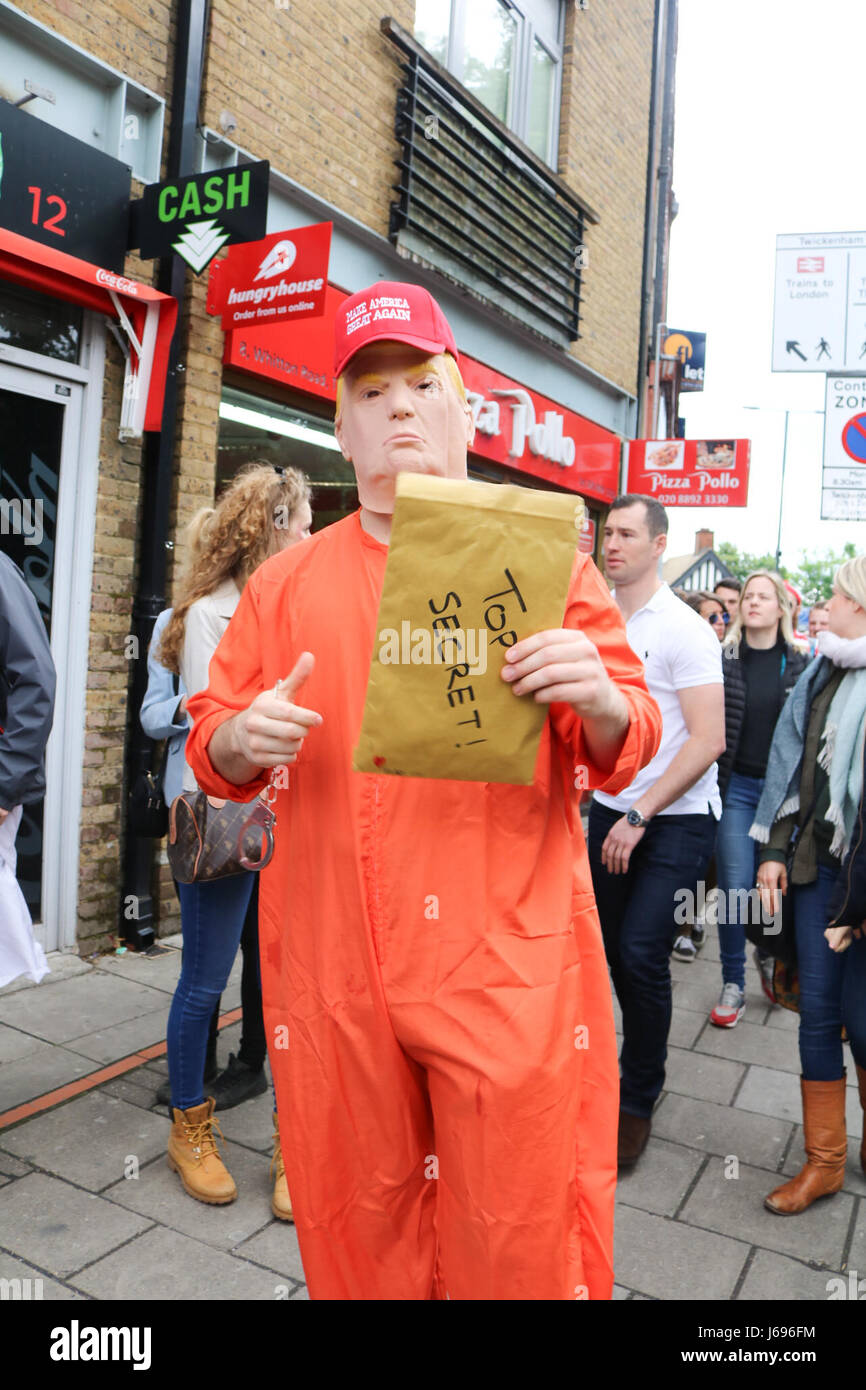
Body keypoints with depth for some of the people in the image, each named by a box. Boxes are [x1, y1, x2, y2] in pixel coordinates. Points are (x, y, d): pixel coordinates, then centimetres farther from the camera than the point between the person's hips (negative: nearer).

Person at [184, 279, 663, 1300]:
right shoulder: (287, 583, 11)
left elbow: (630, 745, 3)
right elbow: (210, 742, 11)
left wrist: (600, 702, -20)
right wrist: (243, 739, -11)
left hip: (507, 963, -1)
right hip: (335, 967, 2)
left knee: (517, 1236, 7)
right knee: (358, 1232, 16)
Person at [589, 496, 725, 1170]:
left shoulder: (683, 630, -11)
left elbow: (708, 741, -16)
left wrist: (640, 816, -17)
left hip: (676, 818, -5)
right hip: (610, 809, 5)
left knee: (641, 953, -9)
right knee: (615, 948, 10)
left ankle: (637, 1101, 11)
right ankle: (646, 1066, 33)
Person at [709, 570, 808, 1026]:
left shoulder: (800, 666, 3)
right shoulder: (723, 659, 0)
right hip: (735, 787, -1)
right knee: (735, 887, -2)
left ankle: (767, 954, 38)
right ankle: (733, 984, 14)